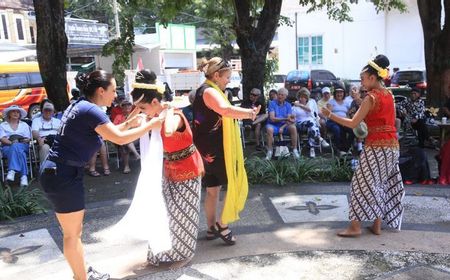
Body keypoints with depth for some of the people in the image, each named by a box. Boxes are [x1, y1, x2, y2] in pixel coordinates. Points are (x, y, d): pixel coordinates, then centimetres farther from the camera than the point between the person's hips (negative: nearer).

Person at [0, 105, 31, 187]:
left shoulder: (24, 125, 25)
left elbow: (28, 139, 12)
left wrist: (16, 143, -10)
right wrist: (11, 142, -16)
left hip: (23, 146, 1)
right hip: (7, 147, -1)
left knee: (16, 147, -38)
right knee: (18, 151, -37)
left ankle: (12, 171, -50)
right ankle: (24, 176, -51)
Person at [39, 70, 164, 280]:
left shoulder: (81, 106, 12)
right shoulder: (90, 110, -18)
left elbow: (107, 133, 22)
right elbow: (120, 139, -21)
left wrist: (129, 123, 15)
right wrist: (150, 125, -10)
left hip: (59, 172, 10)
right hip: (62, 175, -10)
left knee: (74, 230, 20)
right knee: (72, 233, 5)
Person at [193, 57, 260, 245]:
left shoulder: (204, 91, 17)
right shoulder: (210, 91, -16)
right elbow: (226, 110, -36)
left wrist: (246, 113, 13)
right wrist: (249, 113, -26)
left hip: (209, 150, 10)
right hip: (216, 150, -10)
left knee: (212, 190, 17)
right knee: (236, 184, 0)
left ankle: (212, 228, 27)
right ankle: (222, 225, 5)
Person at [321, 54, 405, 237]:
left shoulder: (371, 97, -12)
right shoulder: (389, 95, 11)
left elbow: (353, 123, -15)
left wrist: (330, 115, -7)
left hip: (376, 146, -8)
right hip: (392, 145, 8)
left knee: (363, 184, -3)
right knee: (381, 184, 14)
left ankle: (355, 227, 0)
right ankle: (377, 226, 19)